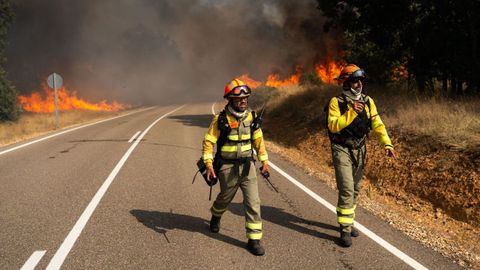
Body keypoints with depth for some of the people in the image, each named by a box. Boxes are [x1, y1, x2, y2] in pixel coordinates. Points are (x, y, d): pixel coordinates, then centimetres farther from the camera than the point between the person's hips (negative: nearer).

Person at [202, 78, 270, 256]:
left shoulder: (251, 117, -1)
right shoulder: (221, 120, -12)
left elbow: (258, 139, 10)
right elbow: (208, 142, -9)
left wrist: (264, 161, 9)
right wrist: (209, 165, -17)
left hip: (247, 166, 2)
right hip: (227, 167, -2)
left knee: (253, 202, -5)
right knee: (225, 198, 18)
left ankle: (254, 239, 2)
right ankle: (215, 216, 52)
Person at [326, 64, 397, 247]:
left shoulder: (367, 101, 2)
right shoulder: (337, 102, -12)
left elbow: (377, 124, -4)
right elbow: (333, 126, -22)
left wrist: (387, 144, -17)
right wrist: (351, 112, -29)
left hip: (359, 151, 6)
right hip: (342, 151, -6)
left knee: (355, 190, 16)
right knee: (346, 190, -12)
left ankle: (348, 222, 33)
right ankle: (345, 230, -5)